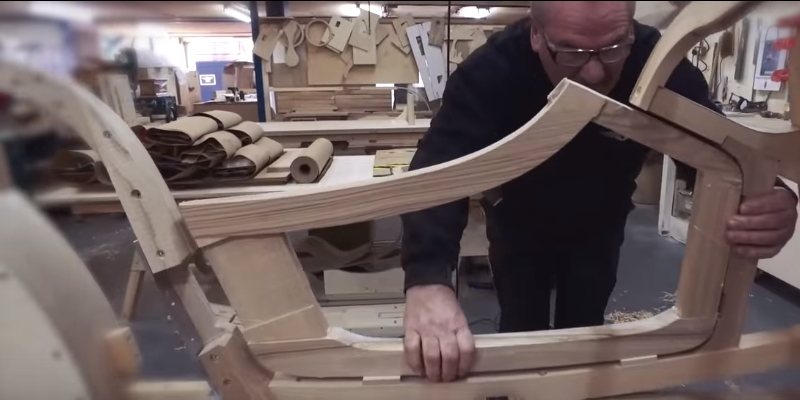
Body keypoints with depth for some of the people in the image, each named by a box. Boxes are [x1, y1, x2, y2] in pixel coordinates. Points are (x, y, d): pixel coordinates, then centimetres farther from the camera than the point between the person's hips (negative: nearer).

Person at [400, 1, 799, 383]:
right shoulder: (493, 69, -35)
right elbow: (438, 168, -46)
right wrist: (426, 279, -63)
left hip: (598, 227, 2)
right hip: (518, 227, -1)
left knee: (583, 334, 14)